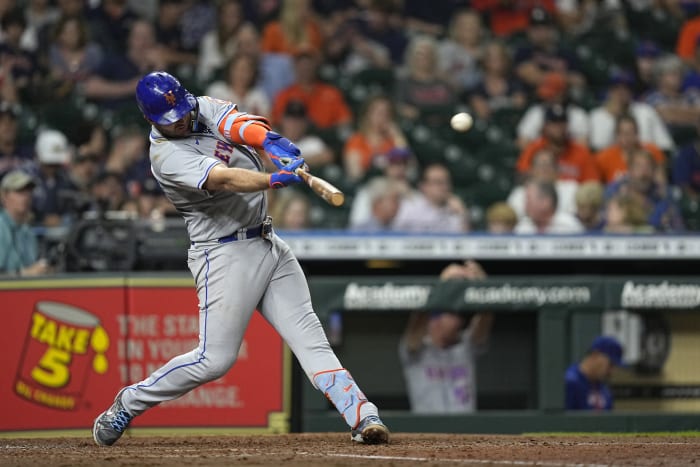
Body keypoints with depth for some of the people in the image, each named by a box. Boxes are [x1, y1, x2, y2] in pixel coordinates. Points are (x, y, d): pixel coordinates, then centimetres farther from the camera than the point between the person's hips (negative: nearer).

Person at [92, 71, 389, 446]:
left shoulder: (205, 109, 6)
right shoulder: (166, 155, -16)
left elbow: (241, 125, -13)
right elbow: (222, 179, -31)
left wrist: (271, 143, -35)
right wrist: (274, 180, -46)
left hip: (268, 244, 7)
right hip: (225, 255, -7)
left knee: (309, 337, -3)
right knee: (215, 359, -7)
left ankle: (362, 417, -11)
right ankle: (129, 402, 10)